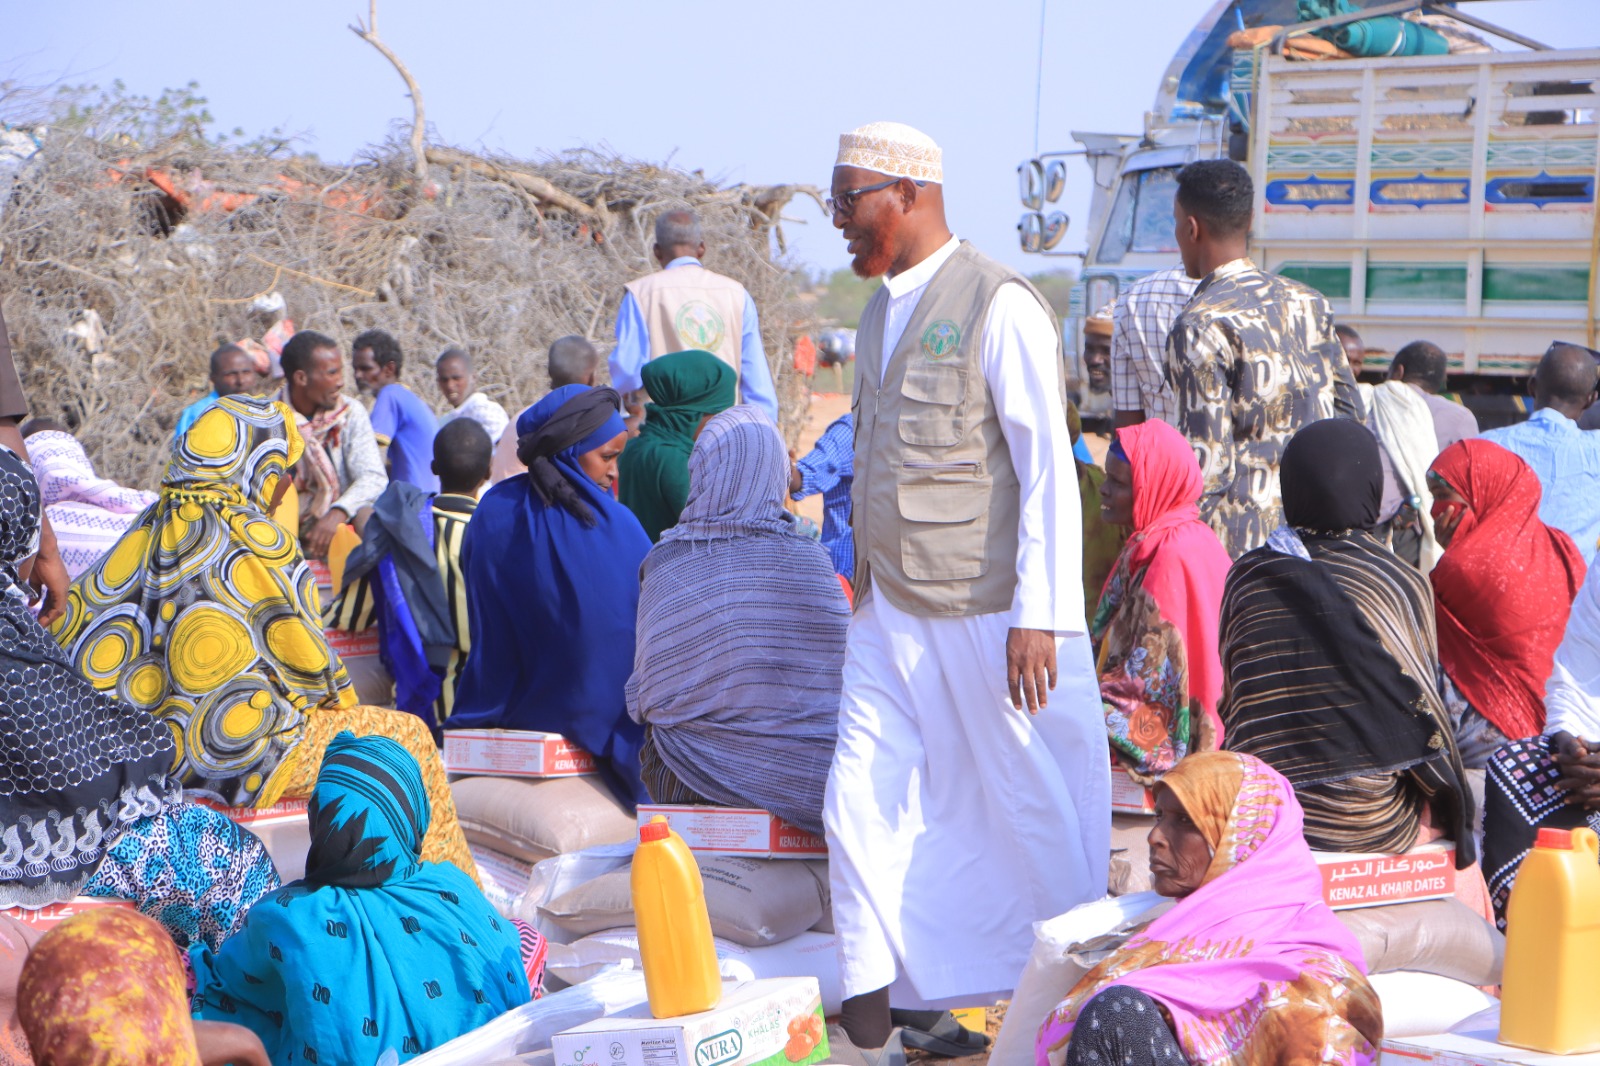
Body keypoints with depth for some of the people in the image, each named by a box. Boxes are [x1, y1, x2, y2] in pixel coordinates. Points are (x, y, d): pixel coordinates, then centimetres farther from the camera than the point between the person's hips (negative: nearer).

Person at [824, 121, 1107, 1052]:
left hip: (989, 616, -7)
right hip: (891, 615, 7)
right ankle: (869, 1010, 10)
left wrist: (1038, 616, -19)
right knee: (864, 805, 2)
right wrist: (869, 582, 15)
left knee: (1034, 810, 3)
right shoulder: (883, 312, 14)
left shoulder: (999, 305, -11)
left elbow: (1050, 471, -14)